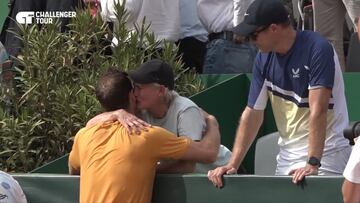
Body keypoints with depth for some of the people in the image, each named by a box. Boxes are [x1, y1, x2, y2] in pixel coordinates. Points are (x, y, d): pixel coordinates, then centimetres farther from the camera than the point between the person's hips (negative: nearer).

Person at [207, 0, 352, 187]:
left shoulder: (317, 49, -17)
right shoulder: (264, 58, 4)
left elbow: (318, 111, -24)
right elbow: (253, 113, 6)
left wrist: (313, 164, -30)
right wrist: (232, 164, -1)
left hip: (325, 153, -6)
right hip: (287, 156, 6)